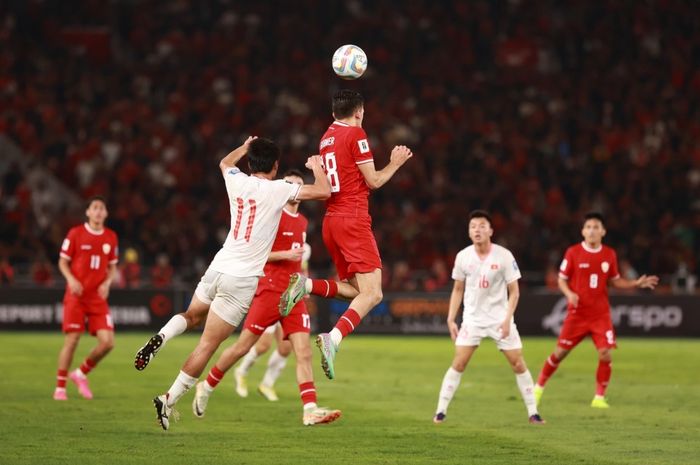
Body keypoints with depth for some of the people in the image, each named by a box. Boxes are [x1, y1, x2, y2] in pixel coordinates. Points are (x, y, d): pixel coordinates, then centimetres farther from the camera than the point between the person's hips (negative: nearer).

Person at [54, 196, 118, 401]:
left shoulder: (111, 237, 7)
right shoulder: (75, 234, -3)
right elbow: (63, 261, 1)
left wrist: (107, 283, -4)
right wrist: (71, 279, -17)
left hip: (98, 298, 4)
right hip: (76, 296, -3)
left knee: (107, 342, -8)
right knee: (71, 340, -7)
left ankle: (81, 374, 16)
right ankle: (60, 387, 6)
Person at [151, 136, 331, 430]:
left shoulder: (237, 182, 7)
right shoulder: (277, 189, -8)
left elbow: (225, 163, 31)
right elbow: (323, 191, -6)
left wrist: (246, 147, 47)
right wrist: (317, 166, 13)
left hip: (218, 268, 5)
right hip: (242, 280, -5)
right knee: (207, 345, -3)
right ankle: (169, 400, -4)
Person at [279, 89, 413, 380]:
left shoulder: (326, 138, 15)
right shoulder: (356, 134, -7)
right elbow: (373, 181, -5)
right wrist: (395, 164, 10)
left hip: (331, 221, 8)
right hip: (353, 220, -8)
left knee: (354, 289, 16)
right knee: (372, 293, -11)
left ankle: (305, 285, -6)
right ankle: (333, 338, -31)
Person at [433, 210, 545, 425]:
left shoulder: (504, 256, -11)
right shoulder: (463, 256, -3)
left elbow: (514, 291, -6)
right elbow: (458, 289, 9)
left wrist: (507, 320, -16)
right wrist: (451, 319, 2)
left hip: (500, 319, -1)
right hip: (472, 318, 1)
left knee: (518, 364, -2)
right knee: (458, 363, -8)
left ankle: (532, 412, 8)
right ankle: (441, 411, -3)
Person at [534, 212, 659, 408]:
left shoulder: (609, 254, 2)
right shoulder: (573, 252, -6)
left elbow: (615, 280, 15)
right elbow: (562, 279, 1)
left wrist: (636, 283, 1)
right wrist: (569, 293, -19)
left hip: (601, 314, 2)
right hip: (577, 314, -2)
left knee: (605, 355, -9)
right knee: (560, 352, 2)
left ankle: (599, 397, 5)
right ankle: (538, 388, 21)